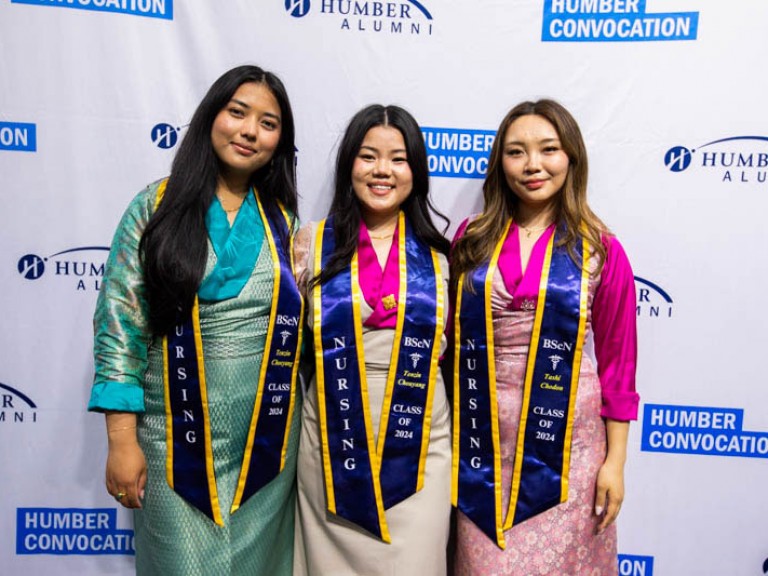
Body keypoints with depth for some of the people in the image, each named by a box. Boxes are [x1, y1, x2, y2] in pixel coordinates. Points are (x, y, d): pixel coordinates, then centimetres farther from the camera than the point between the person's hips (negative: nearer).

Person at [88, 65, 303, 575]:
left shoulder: (284, 220, 5)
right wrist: (122, 439, -8)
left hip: (269, 438, 3)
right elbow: (120, 324, -5)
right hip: (177, 436, -2)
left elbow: (300, 323, 7)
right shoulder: (158, 206, -2)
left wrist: (310, 436, 6)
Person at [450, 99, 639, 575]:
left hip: (564, 446, -1)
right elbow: (450, 337, 7)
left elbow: (616, 361, -1)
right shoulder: (471, 241, 2)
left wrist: (615, 461, -1)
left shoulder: (600, 250, -4)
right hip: (483, 443, 2)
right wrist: (450, 436, 5)